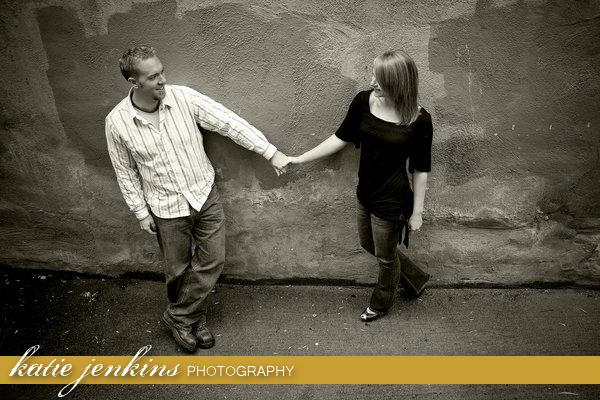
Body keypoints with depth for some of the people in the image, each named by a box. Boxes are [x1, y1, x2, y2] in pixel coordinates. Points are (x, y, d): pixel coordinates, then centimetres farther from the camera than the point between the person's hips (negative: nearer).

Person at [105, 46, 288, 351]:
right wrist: (141, 212, 0)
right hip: (167, 209, -1)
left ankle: (181, 317, 30)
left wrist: (271, 152, -15)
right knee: (178, 271, 13)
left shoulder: (184, 97, -14)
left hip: (205, 196, 2)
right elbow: (126, 171, -2)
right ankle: (190, 319, 41)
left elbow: (230, 123, -14)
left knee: (213, 262, 7)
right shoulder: (117, 122, -14)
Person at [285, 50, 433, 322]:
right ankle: (416, 279, 52)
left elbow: (420, 170, -12)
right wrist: (299, 159, 2)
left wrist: (417, 212, -6)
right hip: (366, 194, 6)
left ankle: (381, 304, 49)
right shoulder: (363, 101, -10)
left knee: (385, 257, 17)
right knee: (369, 245, 26)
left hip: (392, 202, -6)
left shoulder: (419, 121, -21)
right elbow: (341, 137, 0)